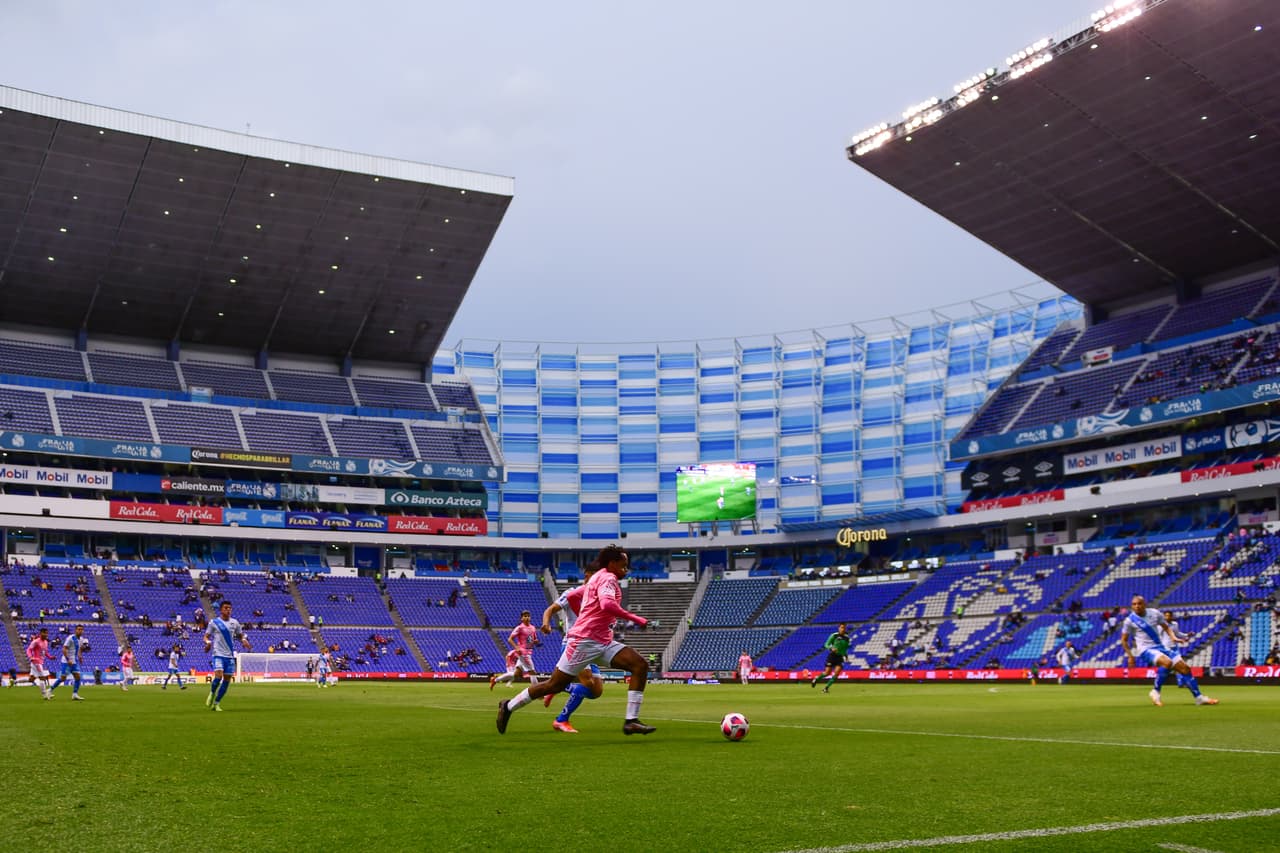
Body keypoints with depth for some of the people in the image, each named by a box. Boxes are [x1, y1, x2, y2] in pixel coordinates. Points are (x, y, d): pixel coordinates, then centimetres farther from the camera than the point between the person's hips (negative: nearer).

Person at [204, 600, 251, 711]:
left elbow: (240, 635, 18)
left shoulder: (234, 623, 8)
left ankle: (216, 703, 16)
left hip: (230, 655, 4)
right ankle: (212, 693, 9)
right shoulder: (214, 622, 0)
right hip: (218, 654, -4)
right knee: (218, 676, -21)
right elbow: (206, 636, 3)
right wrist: (208, 642, -19)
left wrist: (244, 640, -4)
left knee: (227, 680, 2)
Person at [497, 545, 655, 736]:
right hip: (585, 640, -10)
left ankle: (631, 721, -11)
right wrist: (635, 618, -23)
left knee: (640, 665, -8)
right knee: (555, 685, -2)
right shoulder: (607, 578, -9)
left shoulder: (600, 578, 21)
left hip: (603, 642, 10)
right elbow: (607, 604, -29)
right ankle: (509, 707, 18)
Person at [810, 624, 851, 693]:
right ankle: (816, 678, 27)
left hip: (840, 657, 3)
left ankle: (826, 687, -1)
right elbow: (826, 645, -8)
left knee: (837, 673, -14)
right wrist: (831, 648, -26)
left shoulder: (847, 638, 4)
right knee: (827, 673, -4)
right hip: (832, 655, -3)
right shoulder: (834, 636, -8)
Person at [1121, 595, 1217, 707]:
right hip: (1145, 650, -5)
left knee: (1185, 668, 1)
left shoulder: (1155, 613, 2)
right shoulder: (1129, 620, -8)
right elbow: (1124, 640, 1)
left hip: (1161, 647, 6)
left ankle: (1199, 698, 16)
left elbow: (1165, 626, 17)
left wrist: (1172, 637, -2)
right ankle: (1155, 692, -21)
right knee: (1167, 662, -34)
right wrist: (1130, 656, -8)